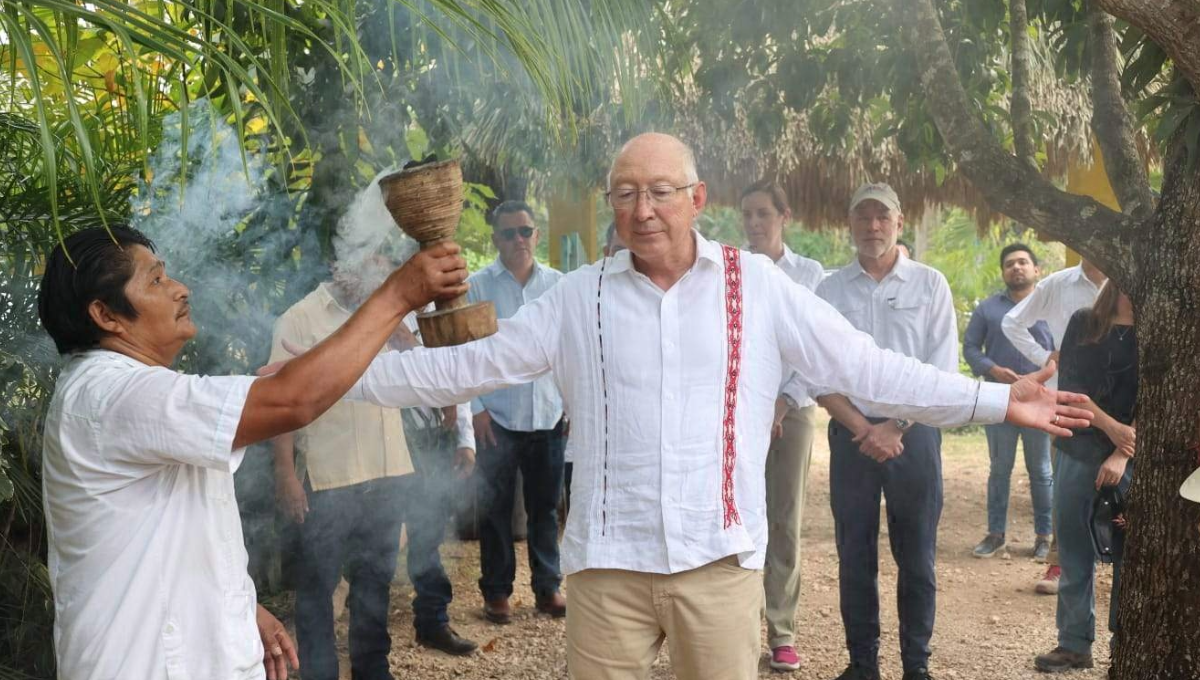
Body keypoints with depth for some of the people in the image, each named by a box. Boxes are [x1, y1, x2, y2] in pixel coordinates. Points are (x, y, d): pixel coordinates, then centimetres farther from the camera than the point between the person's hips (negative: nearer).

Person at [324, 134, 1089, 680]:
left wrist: (995, 401, -5)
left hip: (720, 558, -1)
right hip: (610, 560, 1)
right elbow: (470, 365, 5)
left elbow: (866, 366, 0)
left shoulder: (758, 285, 0)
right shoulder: (577, 296, 3)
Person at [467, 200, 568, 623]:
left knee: (545, 507, 11)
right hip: (498, 417, -2)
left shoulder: (558, 284, 6)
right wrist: (477, 409, -8)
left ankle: (548, 588, 22)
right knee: (496, 508, 6)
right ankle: (496, 592, 18)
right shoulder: (477, 286, -2)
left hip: (549, 415, 2)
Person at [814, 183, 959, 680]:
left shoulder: (930, 284, 1)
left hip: (914, 434, -1)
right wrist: (863, 429, -10)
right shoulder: (830, 290, 4)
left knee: (916, 558, 5)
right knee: (855, 557, 7)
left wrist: (895, 428, -10)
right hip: (851, 435, 1)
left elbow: (942, 372, -3)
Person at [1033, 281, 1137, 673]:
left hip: (1132, 457, -2)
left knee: (1129, 554, 1)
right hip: (1077, 450, 2)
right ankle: (1075, 643, 12)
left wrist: (1122, 454, -16)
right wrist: (1111, 427, -13)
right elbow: (1068, 386, -2)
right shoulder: (1082, 323, 4)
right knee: (1074, 552, 4)